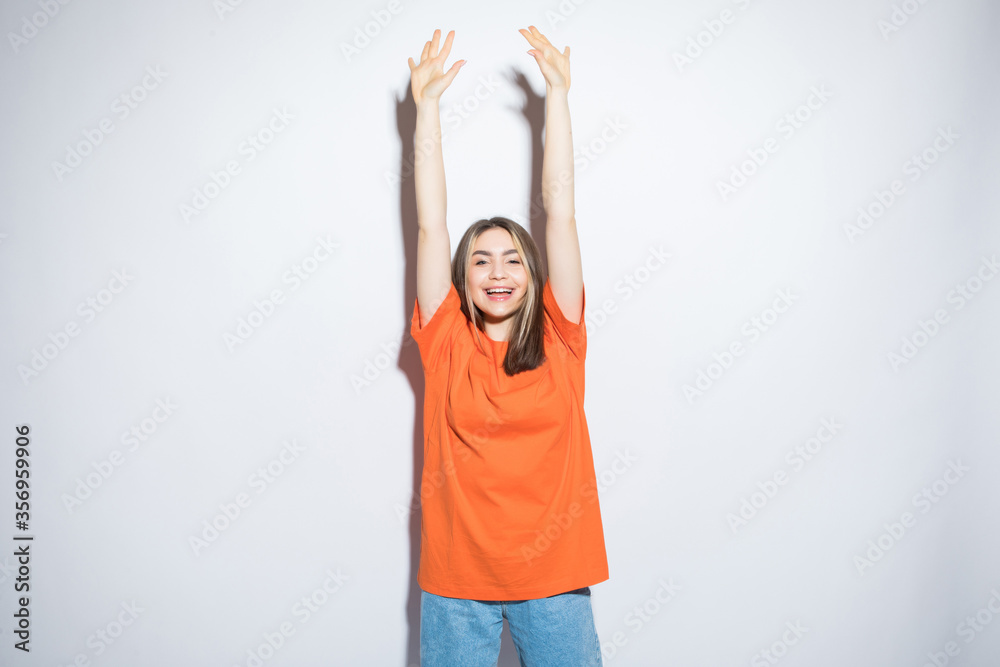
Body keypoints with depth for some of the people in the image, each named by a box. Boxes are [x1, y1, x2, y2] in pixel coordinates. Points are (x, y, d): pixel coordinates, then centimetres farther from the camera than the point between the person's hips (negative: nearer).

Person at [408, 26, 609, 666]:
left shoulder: (558, 338, -1)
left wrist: (558, 92, -2)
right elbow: (431, 221, -3)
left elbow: (560, 208, -3)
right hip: (457, 575, 0)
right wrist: (427, 105, -3)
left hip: (553, 570, 0)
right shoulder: (447, 339, -1)